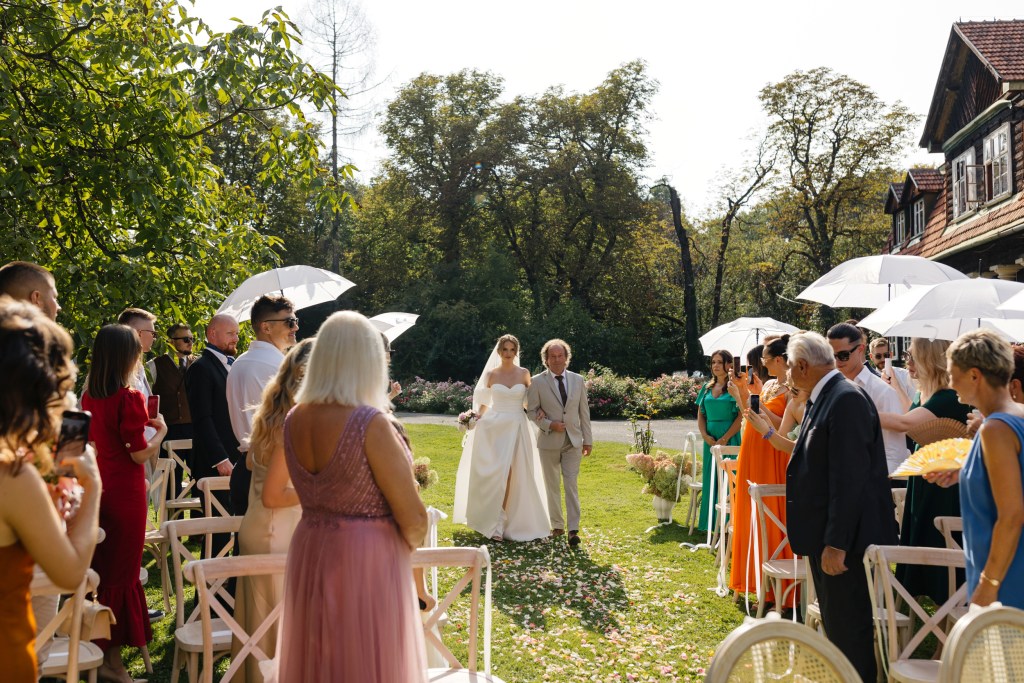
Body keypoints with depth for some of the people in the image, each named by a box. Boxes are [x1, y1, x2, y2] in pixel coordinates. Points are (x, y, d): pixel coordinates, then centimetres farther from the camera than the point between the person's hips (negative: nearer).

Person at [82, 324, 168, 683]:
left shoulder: (89, 395, 4)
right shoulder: (129, 398, -18)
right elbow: (140, 454, -16)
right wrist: (160, 430, -1)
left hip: (97, 486, 7)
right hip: (125, 490, -7)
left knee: (101, 566, 19)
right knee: (122, 571, 3)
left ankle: (97, 641, 32)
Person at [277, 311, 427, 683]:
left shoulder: (294, 419, -1)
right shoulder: (370, 422, -20)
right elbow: (413, 519, -15)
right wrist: (408, 542, 5)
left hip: (309, 556, 7)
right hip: (367, 561, -6)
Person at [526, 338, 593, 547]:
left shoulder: (578, 380, 5)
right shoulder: (536, 382, -3)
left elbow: (584, 411, 8)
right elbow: (532, 410, -1)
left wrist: (588, 439, 6)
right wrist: (549, 425, -17)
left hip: (573, 441, 1)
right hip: (549, 442, -1)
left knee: (572, 485, -7)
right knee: (552, 486, 9)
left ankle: (573, 530, -8)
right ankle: (557, 525, 21)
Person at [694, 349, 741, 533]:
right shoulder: (707, 388, 12)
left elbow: (741, 417, -11)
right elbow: (700, 415, 13)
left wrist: (724, 439, -16)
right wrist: (705, 435, -3)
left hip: (729, 440, -6)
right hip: (710, 440, 6)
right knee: (710, 481, 9)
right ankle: (711, 524, 16)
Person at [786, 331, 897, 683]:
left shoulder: (846, 399, -19)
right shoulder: (823, 398, 11)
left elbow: (850, 478, -24)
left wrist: (836, 543, -23)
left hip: (844, 538, -10)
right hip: (827, 535, 10)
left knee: (848, 630, 0)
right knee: (835, 625, 20)